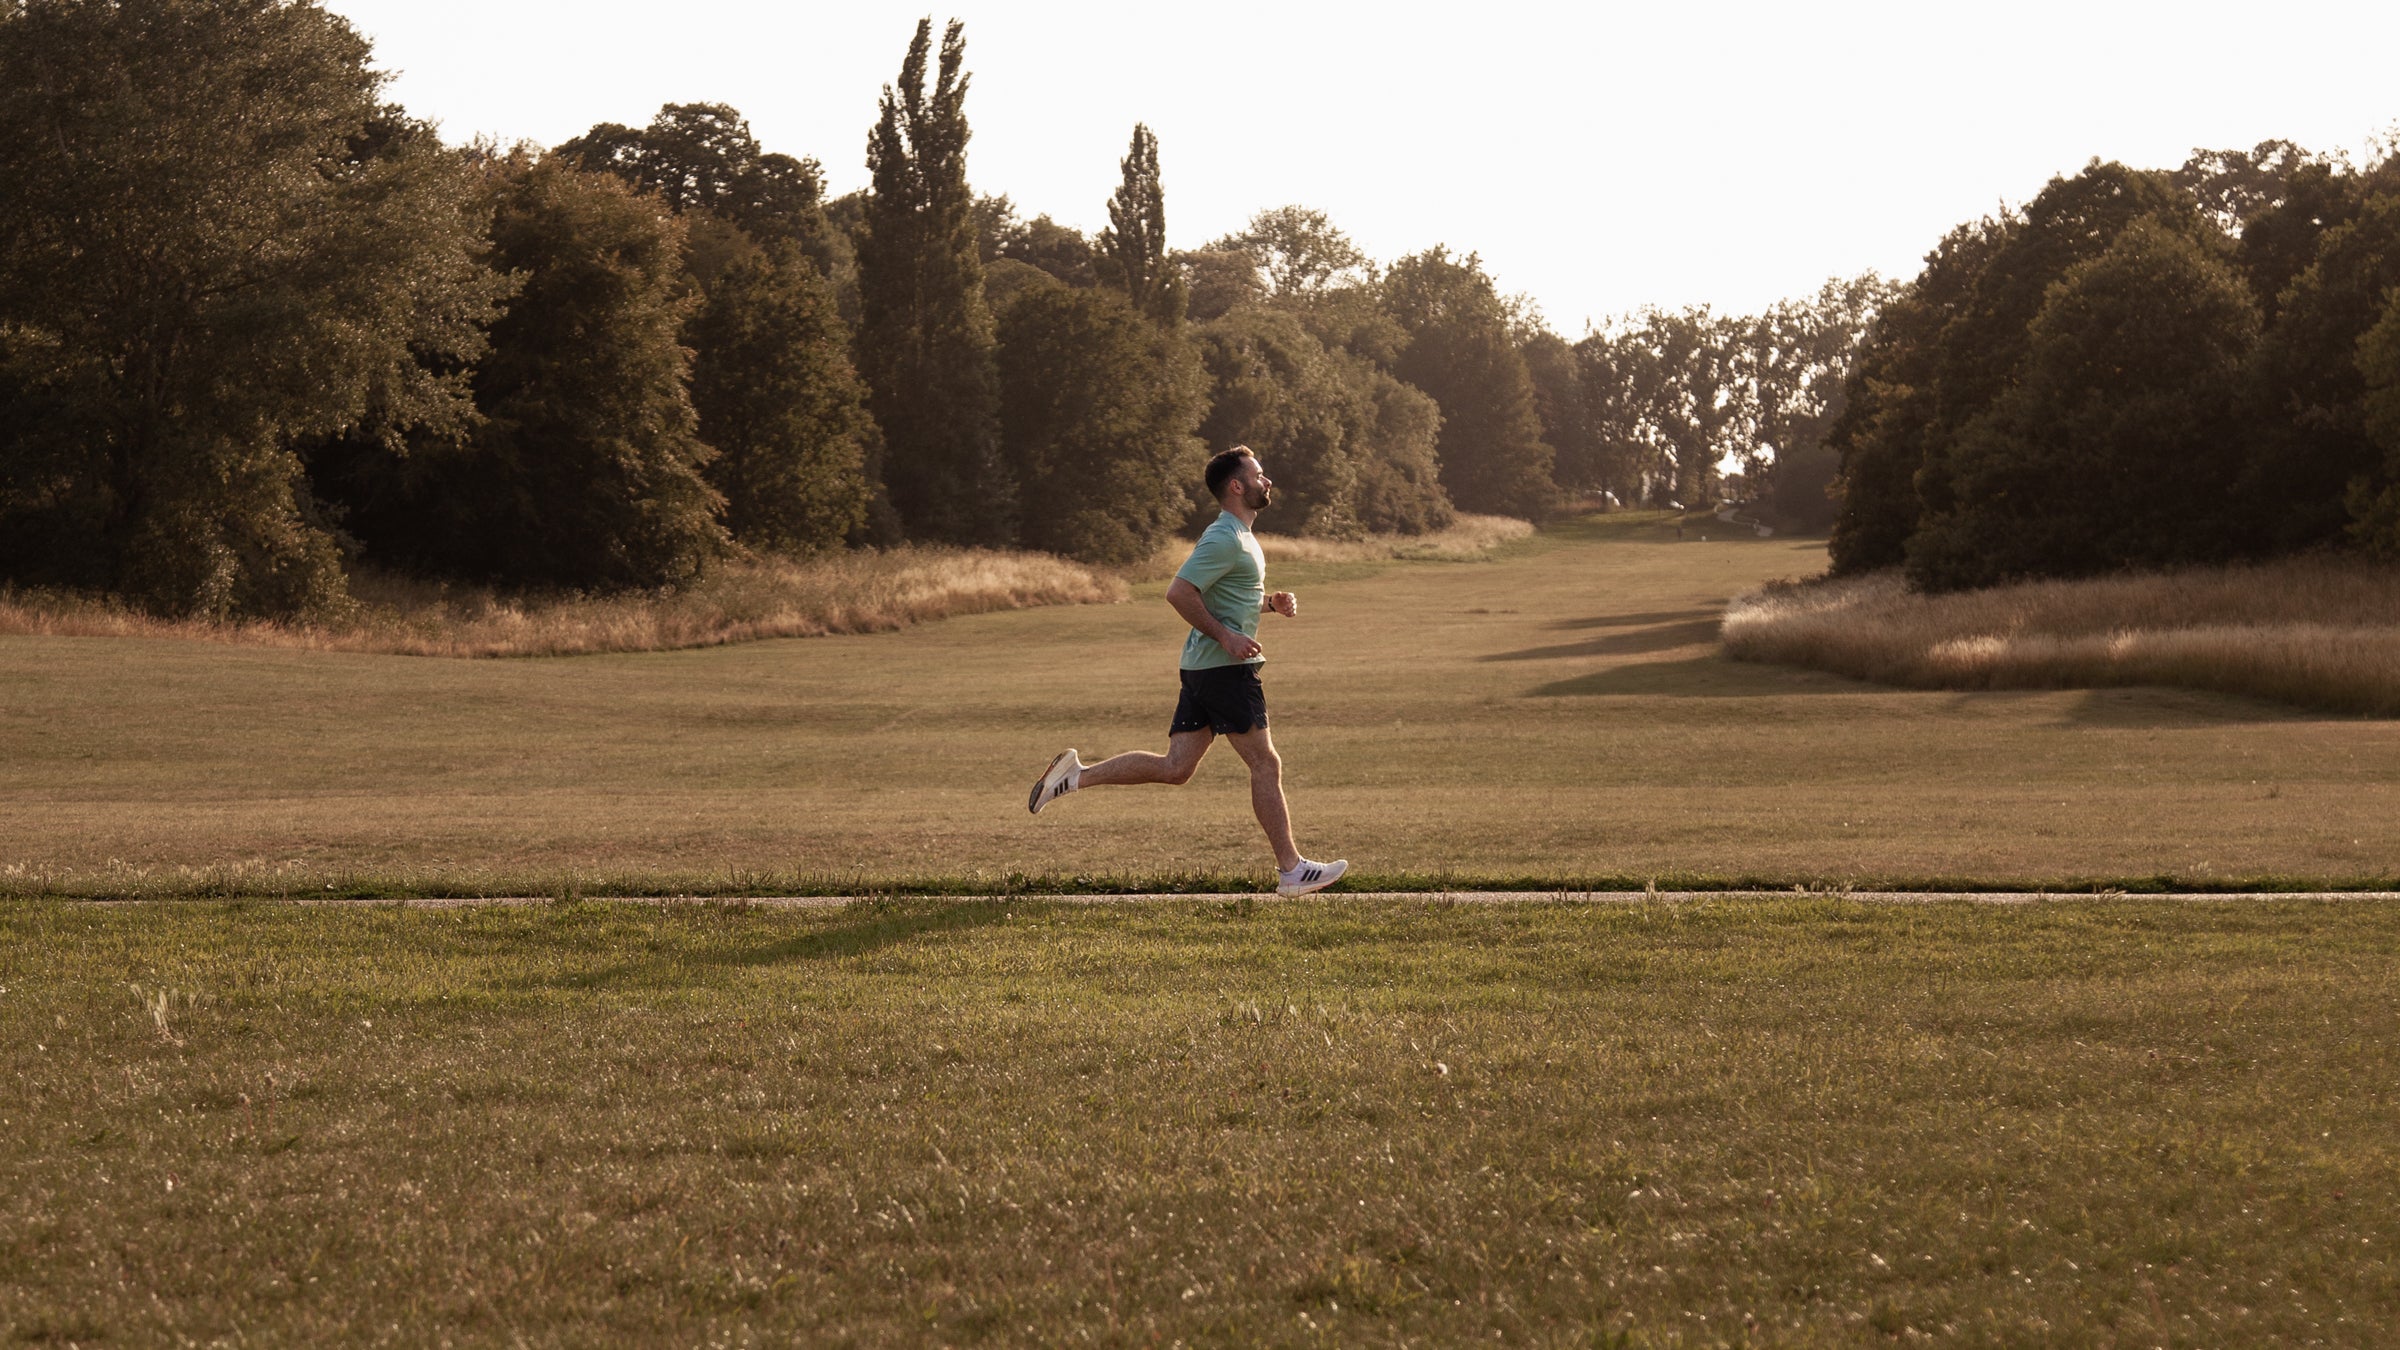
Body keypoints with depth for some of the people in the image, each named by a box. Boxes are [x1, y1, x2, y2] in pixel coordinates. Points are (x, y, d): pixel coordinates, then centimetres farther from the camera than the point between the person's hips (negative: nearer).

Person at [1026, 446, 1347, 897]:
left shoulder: (1239, 537, 19)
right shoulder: (1225, 539, -14)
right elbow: (1179, 592, -22)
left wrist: (1272, 602, 13)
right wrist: (1225, 636, -22)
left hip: (1204, 668, 10)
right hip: (1225, 668, -10)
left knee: (1175, 768, 6)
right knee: (1265, 763, -4)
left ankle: (1077, 775, 5)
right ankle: (1291, 870, 0)